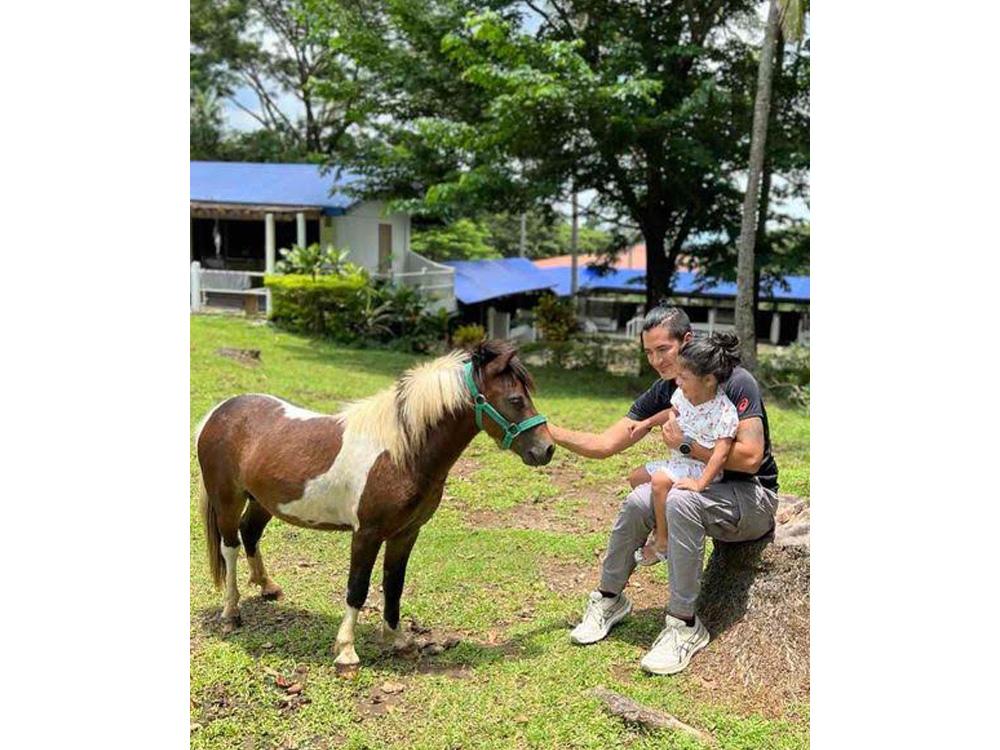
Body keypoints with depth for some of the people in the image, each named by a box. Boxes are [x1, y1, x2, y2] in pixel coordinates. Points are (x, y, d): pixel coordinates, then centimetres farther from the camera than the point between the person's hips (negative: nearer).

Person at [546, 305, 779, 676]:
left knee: (679, 500, -33)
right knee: (639, 501, -19)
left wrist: (687, 443, -23)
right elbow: (605, 444, -2)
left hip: (754, 498, -6)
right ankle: (609, 598, 2)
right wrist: (549, 431, -14)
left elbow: (750, 458, -26)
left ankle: (684, 625, -23)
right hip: (703, 489, 6)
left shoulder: (736, 383, -17)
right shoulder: (662, 394, 2)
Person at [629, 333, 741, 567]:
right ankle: (658, 527, 19)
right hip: (680, 461, 9)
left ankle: (662, 542, -14)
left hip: (702, 467, -9)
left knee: (660, 481, -27)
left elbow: (721, 453, -30)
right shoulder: (684, 395, -4)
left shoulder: (724, 411, -27)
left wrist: (700, 484, -34)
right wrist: (647, 423, 14)